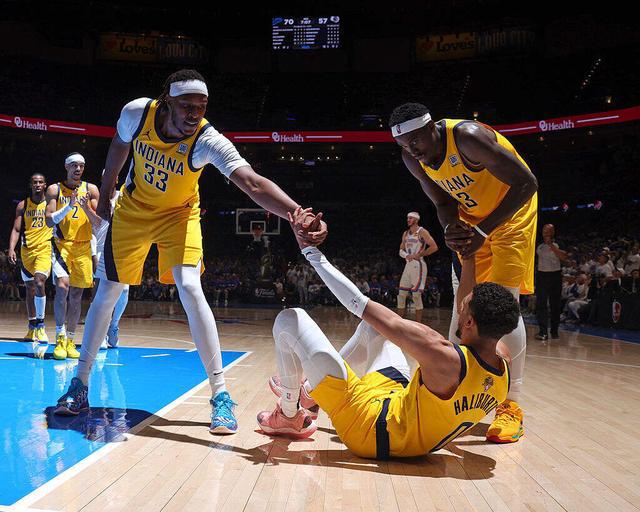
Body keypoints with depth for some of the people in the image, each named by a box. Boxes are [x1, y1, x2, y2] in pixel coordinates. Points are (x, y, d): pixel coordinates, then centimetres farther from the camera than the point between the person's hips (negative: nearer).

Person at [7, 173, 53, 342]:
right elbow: (16, 229, 3)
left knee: (39, 282, -24)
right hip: (27, 250, 3)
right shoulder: (23, 205, 6)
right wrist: (11, 249, -11)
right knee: (30, 289, 11)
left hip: (45, 248, -3)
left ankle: (40, 324, -15)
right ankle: (32, 327, 22)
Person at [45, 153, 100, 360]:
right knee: (62, 287, -20)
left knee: (76, 295, 4)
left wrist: (85, 208, -16)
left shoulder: (91, 189, 6)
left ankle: (70, 340, 15)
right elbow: (49, 221, -5)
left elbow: (100, 222, 2)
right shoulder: (55, 189, 3)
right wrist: (69, 206, -18)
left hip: (83, 247, 2)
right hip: (61, 244, -2)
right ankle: (60, 338, -13)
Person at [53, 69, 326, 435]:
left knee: (190, 289, -22)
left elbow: (254, 184, -48)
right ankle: (80, 385, 22)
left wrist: (299, 215, -64)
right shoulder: (137, 112, -24)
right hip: (133, 209, 3)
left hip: (179, 214, -3)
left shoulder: (208, 141, -32)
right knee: (107, 294, 5)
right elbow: (119, 149, 0)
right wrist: (105, 195, 11)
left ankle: (221, 395, -14)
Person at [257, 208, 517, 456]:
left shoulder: (445, 357, -33)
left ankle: (289, 416, 18)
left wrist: (309, 249, -19)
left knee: (290, 320, -7)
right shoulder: (503, 361, -12)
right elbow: (472, 306, 10)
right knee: (374, 322, 24)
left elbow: (360, 305, -27)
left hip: (369, 430, -8)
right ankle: (307, 392, 37)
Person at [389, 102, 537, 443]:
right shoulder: (413, 159, -11)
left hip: (511, 211, -6)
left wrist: (483, 231, -35)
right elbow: (444, 202, 1)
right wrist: (452, 229, -23)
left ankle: (511, 406, -8)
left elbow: (526, 182, -31)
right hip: (473, 217, 6)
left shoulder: (467, 137, -33)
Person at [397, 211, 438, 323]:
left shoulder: (422, 232, -7)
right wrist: (406, 255, -2)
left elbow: (434, 247, -15)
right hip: (408, 265, 8)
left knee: (416, 295, -8)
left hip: (418, 265, -8)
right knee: (401, 294, 6)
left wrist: (418, 255, -14)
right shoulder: (405, 234, 16)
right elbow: (401, 250, 21)